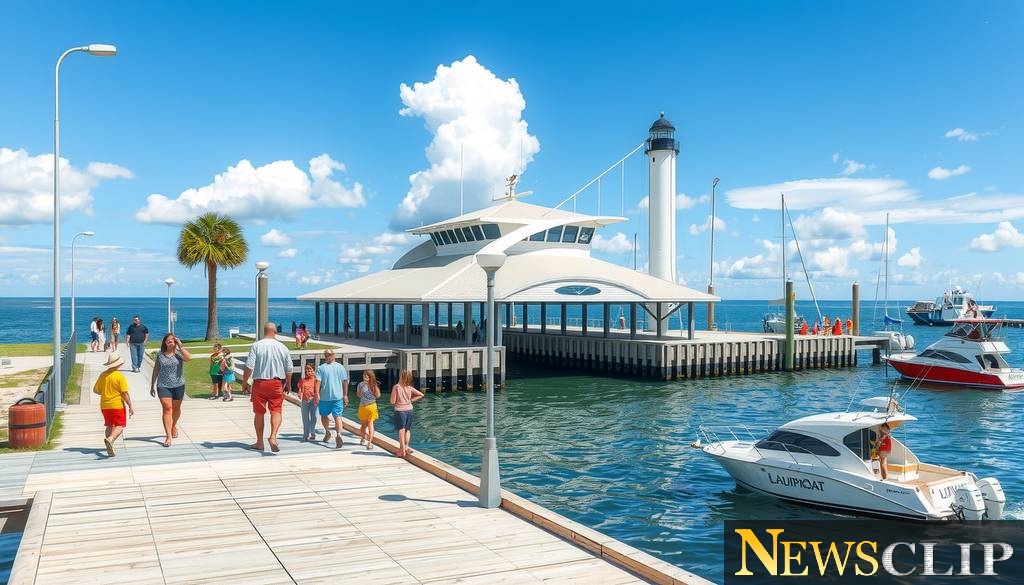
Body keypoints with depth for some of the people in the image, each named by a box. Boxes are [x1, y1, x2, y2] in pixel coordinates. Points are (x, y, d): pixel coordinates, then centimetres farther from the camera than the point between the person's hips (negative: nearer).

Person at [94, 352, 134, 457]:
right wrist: (131, 407, -9)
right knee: (120, 426, -2)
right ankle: (110, 439, -29)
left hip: (104, 406, 6)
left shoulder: (103, 375, 4)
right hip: (117, 405, -6)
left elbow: (95, 390, 11)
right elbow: (125, 393, -15)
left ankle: (109, 449, 14)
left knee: (109, 426, 17)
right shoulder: (119, 376, -13)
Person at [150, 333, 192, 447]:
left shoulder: (179, 353, -3)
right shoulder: (160, 355, 4)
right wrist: (152, 386, 12)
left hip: (178, 385, 0)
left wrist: (180, 346, -20)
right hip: (163, 385, 0)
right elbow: (156, 370, 11)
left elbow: (189, 358, -25)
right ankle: (168, 436, -13)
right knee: (167, 409, -10)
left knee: (176, 408, 16)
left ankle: (174, 426, 45)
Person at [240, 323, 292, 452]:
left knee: (259, 413, 10)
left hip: (259, 383, -1)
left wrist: (244, 382, 2)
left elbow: (249, 367, -11)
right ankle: (273, 436, -19)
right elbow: (289, 370, 6)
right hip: (276, 383, 1)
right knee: (276, 411, 3)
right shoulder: (282, 347, 2)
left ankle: (259, 442, 17)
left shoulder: (256, 346, -6)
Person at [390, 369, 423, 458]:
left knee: (401, 430, 3)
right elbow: (421, 395, 1)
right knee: (408, 430, 16)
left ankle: (402, 450, 4)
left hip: (400, 410, -4)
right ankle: (406, 447, 11)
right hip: (409, 410, 4)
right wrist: (411, 400, 6)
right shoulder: (410, 388, -2)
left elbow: (392, 402, -13)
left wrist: (396, 403, 9)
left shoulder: (396, 387, -14)